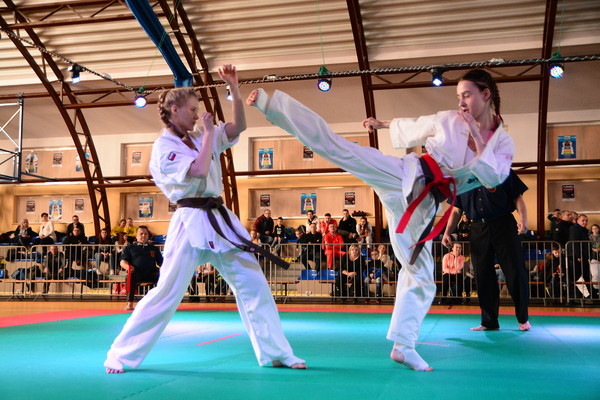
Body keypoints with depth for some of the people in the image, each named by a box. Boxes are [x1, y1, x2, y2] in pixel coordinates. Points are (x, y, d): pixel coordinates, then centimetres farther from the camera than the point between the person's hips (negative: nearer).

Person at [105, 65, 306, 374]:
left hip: (221, 221, 7)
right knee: (167, 293, -5)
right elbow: (199, 171, -22)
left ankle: (276, 353, 14)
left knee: (254, 285, 4)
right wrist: (209, 132, -11)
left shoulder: (199, 139, 14)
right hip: (192, 224, -7)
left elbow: (238, 126, 13)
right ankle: (120, 355, 11)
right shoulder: (163, 148, -7)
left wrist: (234, 87, 4)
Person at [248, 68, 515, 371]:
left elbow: (493, 178, -10)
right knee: (336, 146, -18)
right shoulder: (448, 120, 2)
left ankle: (402, 346, 18)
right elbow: (414, 128, 17)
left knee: (420, 276, 5)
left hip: (421, 205, 3)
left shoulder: (503, 142, 6)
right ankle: (267, 102, -13)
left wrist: (477, 139, -15)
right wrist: (383, 124, 19)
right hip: (402, 175, -2)